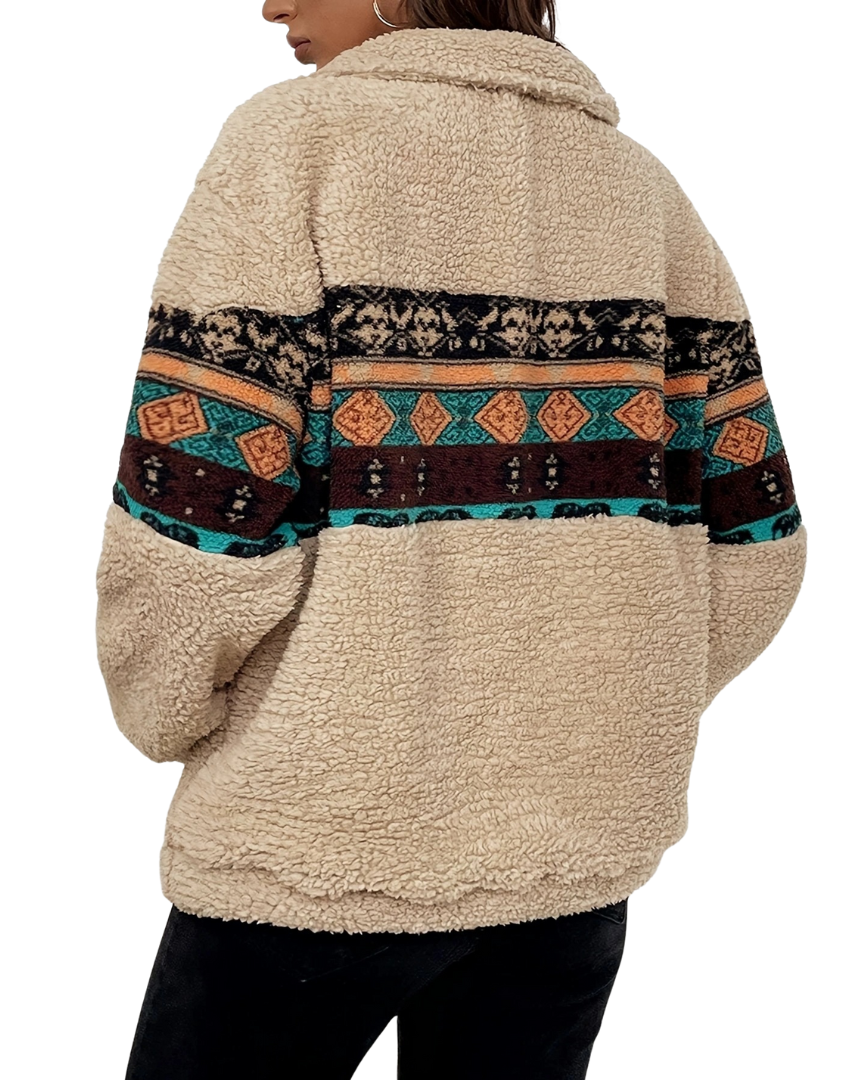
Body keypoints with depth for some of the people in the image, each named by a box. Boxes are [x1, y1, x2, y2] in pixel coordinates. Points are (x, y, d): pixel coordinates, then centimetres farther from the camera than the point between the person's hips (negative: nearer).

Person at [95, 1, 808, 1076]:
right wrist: (595, 733, 15)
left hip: (328, 835, -4)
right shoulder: (638, 181, 6)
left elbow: (195, 539, -16)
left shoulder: (296, 134, -9)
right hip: (580, 841, 5)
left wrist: (167, 718, 4)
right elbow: (751, 546, 3)